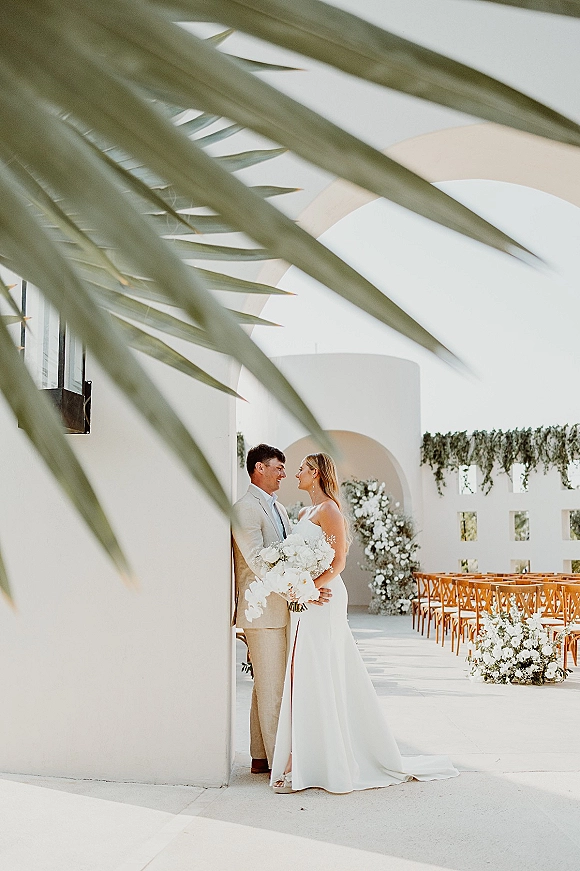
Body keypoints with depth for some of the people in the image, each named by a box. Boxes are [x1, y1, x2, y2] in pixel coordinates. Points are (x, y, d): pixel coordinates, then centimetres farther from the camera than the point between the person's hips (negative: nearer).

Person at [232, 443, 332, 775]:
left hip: (283, 610, 9)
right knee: (273, 687, -3)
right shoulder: (246, 508, -12)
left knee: (267, 685, 14)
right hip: (264, 611, -9)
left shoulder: (279, 508, 17)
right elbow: (258, 562, -22)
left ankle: (261, 757, 23)